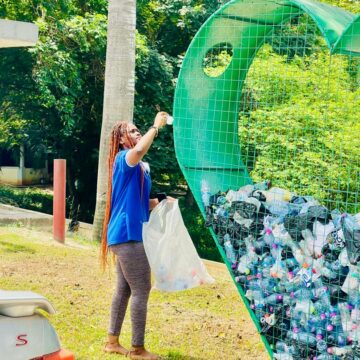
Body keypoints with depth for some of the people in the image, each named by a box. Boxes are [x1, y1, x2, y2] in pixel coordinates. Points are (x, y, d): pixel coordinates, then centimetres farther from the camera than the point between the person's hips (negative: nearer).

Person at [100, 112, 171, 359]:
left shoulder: (140, 166, 18)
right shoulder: (123, 158, -10)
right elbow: (140, 150, -35)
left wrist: (160, 202, 9)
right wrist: (156, 126, -23)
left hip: (128, 234, 10)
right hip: (128, 234, -10)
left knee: (125, 289, 14)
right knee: (141, 290, -6)